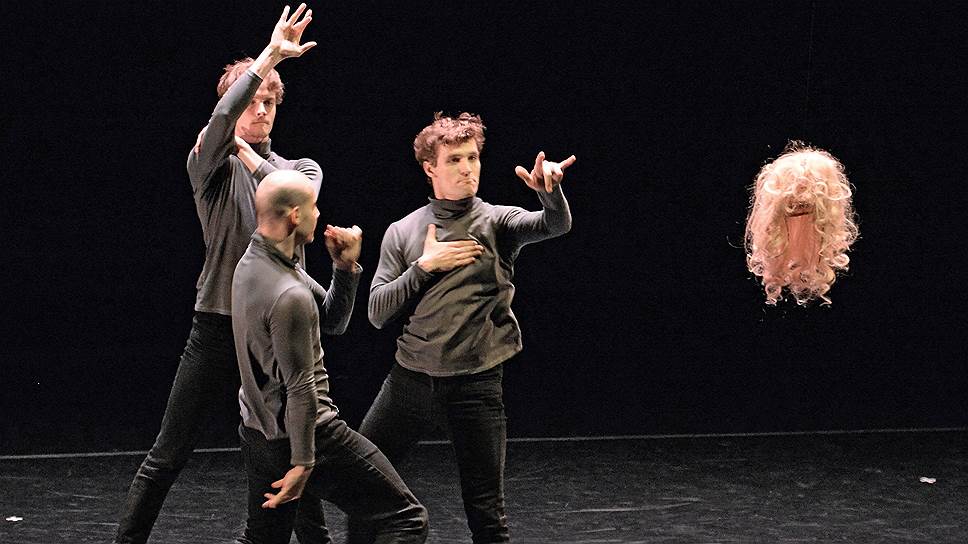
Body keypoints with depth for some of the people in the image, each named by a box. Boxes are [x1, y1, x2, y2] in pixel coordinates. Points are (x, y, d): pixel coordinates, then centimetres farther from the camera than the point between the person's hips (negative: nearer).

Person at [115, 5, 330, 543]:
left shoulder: (300, 169, 12)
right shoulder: (212, 165, 0)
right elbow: (222, 117, -22)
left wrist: (248, 155, -7)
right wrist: (268, 57, -30)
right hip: (219, 329, -3)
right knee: (167, 457, 1)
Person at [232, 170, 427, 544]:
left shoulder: (252, 263, 5)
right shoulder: (289, 296, -26)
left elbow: (333, 321, 12)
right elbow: (301, 389, -21)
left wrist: (345, 269, -3)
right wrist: (303, 463, -15)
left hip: (258, 435, 10)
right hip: (311, 437, -10)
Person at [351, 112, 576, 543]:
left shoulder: (497, 223, -2)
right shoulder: (403, 232, 6)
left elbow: (556, 225, -22)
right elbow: (377, 313, 2)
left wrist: (550, 190, -43)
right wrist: (425, 266, -10)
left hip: (474, 386, -3)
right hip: (410, 379, 3)